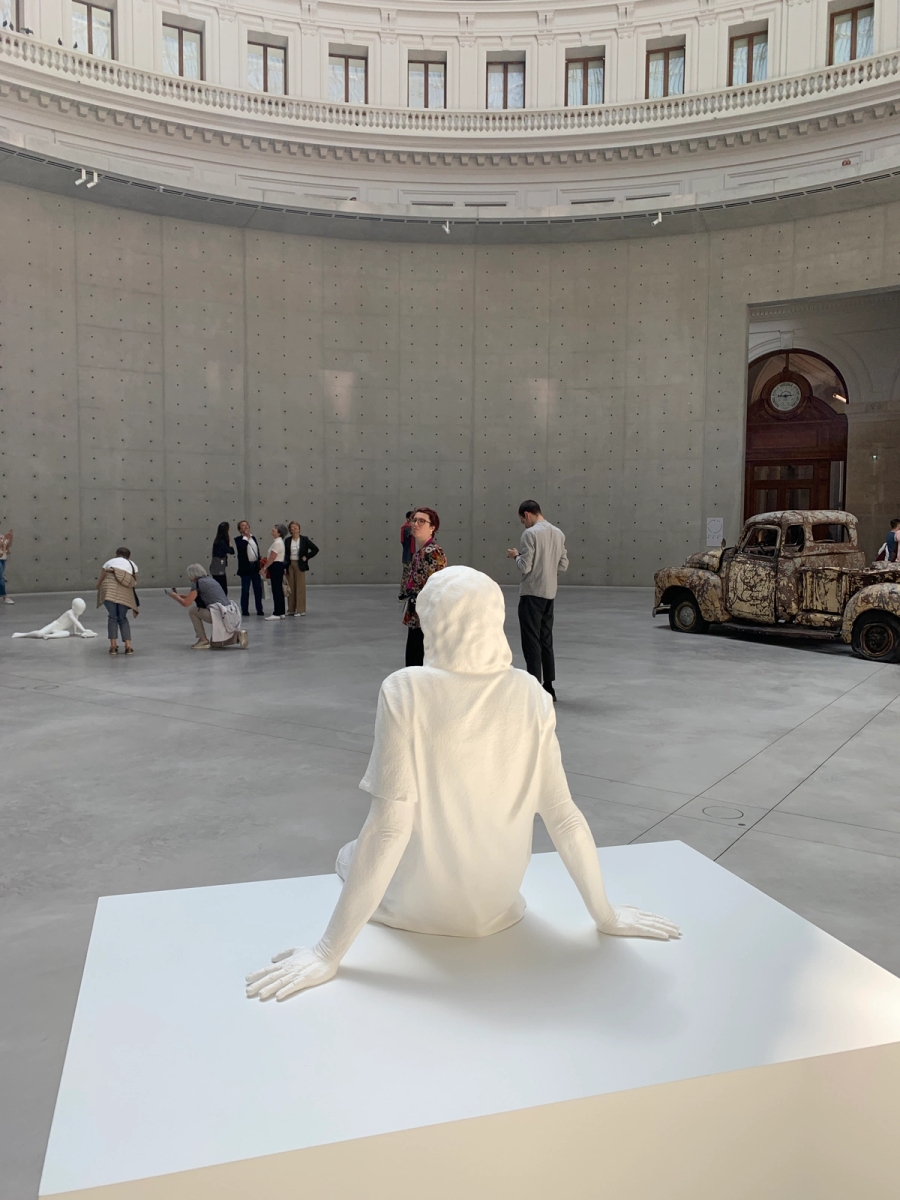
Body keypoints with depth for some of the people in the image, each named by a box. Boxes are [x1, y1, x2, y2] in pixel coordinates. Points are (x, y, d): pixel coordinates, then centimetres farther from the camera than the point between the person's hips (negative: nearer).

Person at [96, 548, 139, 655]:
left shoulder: (109, 562, 29)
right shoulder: (132, 565, 31)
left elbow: (99, 581, 22)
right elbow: (135, 582, 27)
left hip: (109, 588, 0)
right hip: (125, 591, 1)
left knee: (112, 617, 7)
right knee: (123, 618, 12)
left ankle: (113, 646, -1)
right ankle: (128, 645, 2)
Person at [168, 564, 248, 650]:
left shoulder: (197, 583, -1)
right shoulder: (210, 580, 23)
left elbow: (186, 603, 1)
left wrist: (176, 597, 19)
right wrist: (180, 596, 39)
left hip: (220, 615, -9)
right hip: (232, 615, 9)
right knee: (214, 643, 22)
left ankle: (203, 640, 6)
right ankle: (238, 635, 3)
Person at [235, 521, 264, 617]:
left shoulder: (253, 538, 14)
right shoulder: (238, 539, -4)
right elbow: (241, 548, -19)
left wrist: (259, 562, 13)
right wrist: (246, 538, -11)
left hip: (255, 566, 5)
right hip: (246, 567, -5)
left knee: (258, 589, 7)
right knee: (245, 590, 0)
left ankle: (259, 610, 14)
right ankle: (244, 610, 7)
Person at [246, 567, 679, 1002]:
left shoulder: (406, 691, -23)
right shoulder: (529, 695, -13)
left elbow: (389, 827, -25)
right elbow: (564, 817, -11)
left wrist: (329, 954, -19)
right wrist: (607, 916, 3)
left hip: (418, 908, -4)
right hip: (497, 904, 4)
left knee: (350, 856, 29)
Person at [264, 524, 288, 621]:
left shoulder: (277, 542, -15)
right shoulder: (278, 541, 17)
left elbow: (272, 558, -19)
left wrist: (264, 567, -14)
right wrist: (267, 567, 12)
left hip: (276, 566, -11)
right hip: (278, 566, 11)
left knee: (276, 590, -8)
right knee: (279, 590, 12)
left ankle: (277, 614, -7)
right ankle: (281, 613, 16)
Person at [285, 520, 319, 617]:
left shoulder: (304, 539, -3)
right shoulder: (288, 540, 4)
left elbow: (315, 549, -2)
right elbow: (285, 553, 8)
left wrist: (306, 557, -6)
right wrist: (285, 564, -4)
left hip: (300, 565, -3)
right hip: (290, 565, 3)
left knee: (300, 587, -2)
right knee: (290, 587, 7)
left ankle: (301, 610, 3)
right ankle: (291, 609, 15)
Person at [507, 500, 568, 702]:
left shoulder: (530, 534, -13)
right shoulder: (558, 534, 9)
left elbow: (525, 567, -16)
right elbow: (564, 565, 11)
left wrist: (516, 555, 2)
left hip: (532, 593, -7)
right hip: (550, 593, 7)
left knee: (531, 642, -2)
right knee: (546, 641, 14)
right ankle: (548, 688, 19)